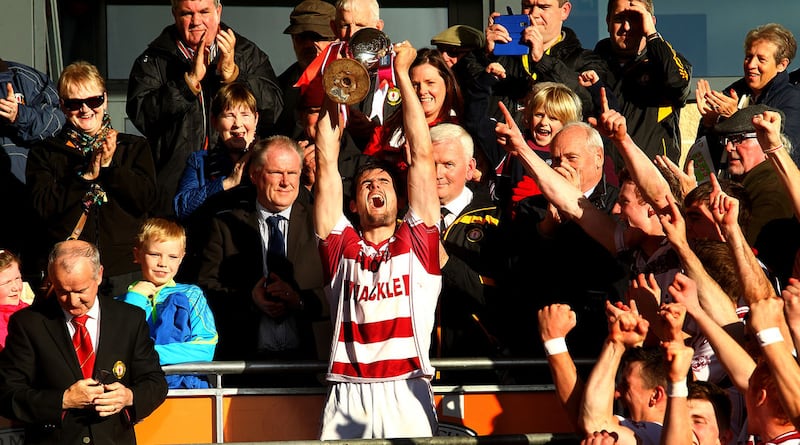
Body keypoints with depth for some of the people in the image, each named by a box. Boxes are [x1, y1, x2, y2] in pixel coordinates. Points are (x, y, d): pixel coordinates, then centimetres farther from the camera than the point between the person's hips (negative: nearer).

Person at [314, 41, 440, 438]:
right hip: (347, 397, 0)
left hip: (407, 395, 0)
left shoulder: (416, 241, 15)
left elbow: (422, 155, 12)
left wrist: (402, 73, 13)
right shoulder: (342, 245, 16)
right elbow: (327, 166, 14)